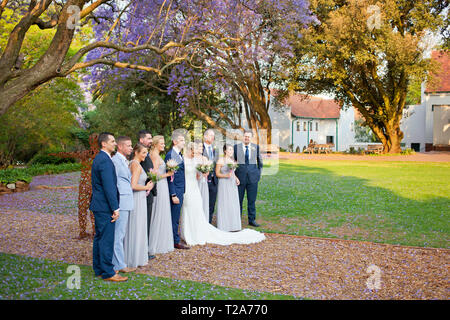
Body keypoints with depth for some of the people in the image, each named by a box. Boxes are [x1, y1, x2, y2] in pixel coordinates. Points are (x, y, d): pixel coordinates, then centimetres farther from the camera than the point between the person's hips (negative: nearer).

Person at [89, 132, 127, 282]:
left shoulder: (98, 158, 14)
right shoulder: (105, 161, -19)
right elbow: (109, 187, -22)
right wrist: (115, 208, -20)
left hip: (99, 205, 11)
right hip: (105, 207, -11)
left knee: (99, 237, 16)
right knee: (107, 239, -4)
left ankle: (99, 269, 26)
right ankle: (107, 272, 4)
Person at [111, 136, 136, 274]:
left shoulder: (125, 161, 17)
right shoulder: (115, 160, -14)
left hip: (126, 202, 10)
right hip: (121, 202, -10)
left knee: (121, 233, 14)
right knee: (118, 234, -3)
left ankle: (118, 261, 23)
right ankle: (119, 265, 4)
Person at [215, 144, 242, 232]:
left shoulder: (233, 160, 11)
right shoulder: (221, 160, -7)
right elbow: (217, 173, -7)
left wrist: (236, 178, 4)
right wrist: (226, 175, -21)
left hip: (232, 184, 6)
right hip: (224, 184, -6)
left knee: (234, 204, 7)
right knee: (224, 204, -3)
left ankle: (233, 226, 16)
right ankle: (224, 227, 5)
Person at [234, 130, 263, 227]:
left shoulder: (256, 147, 6)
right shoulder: (236, 147, 3)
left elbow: (259, 161, 16)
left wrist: (259, 173, 11)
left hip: (253, 177, 1)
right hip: (240, 177, -1)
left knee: (252, 200, 5)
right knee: (238, 199, 5)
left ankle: (252, 219, 15)